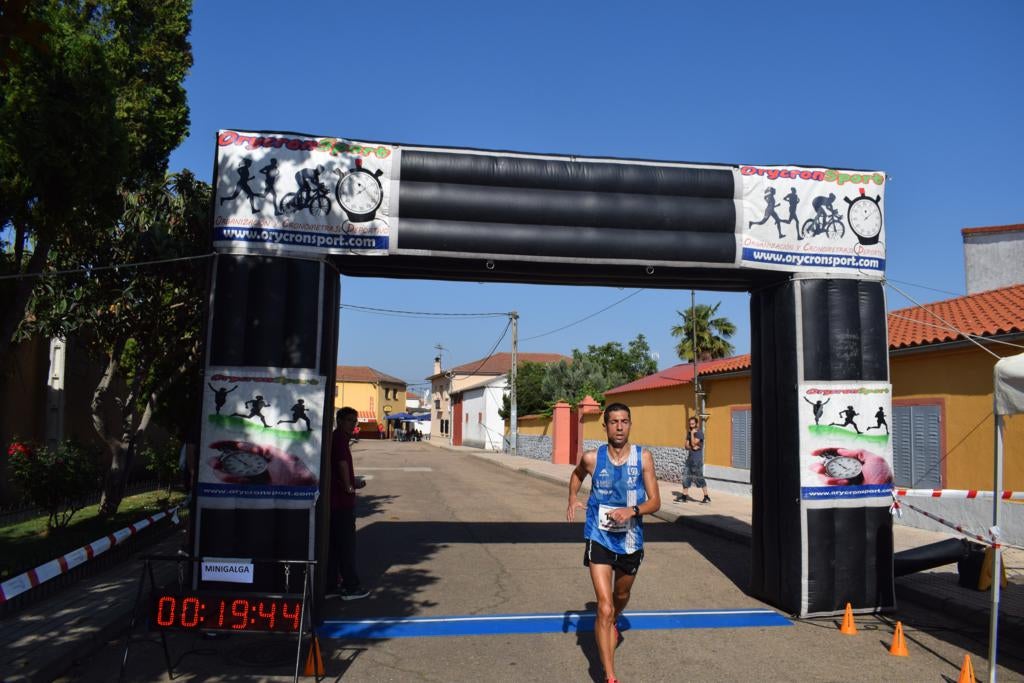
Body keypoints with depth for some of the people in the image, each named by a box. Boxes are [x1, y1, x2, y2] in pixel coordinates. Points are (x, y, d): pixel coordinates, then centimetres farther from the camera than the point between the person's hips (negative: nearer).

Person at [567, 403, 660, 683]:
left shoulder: (643, 457, -9)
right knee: (604, 608, -13)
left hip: (631, 541, 2)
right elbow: (576, 474, 16)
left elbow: (655, 502, -8)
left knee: (621, 596, 27)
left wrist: (633, 510, -25)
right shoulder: (592, 458, -9)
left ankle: (611, 625, 61)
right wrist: (572, 499, 1)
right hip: (600, 540, -2)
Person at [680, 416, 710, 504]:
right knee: (686, 476, 8)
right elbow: (686, 445, 10)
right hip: (690, 457, 8)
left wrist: (692, 434, -13)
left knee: (699, 478, -9)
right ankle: (685, 495, 16)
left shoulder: (699, 433, -9)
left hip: (697, 459, -8)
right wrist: (692, 447, -9)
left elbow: (693, 443, -18)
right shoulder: (689, 433, 14)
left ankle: (706, 497, -5)